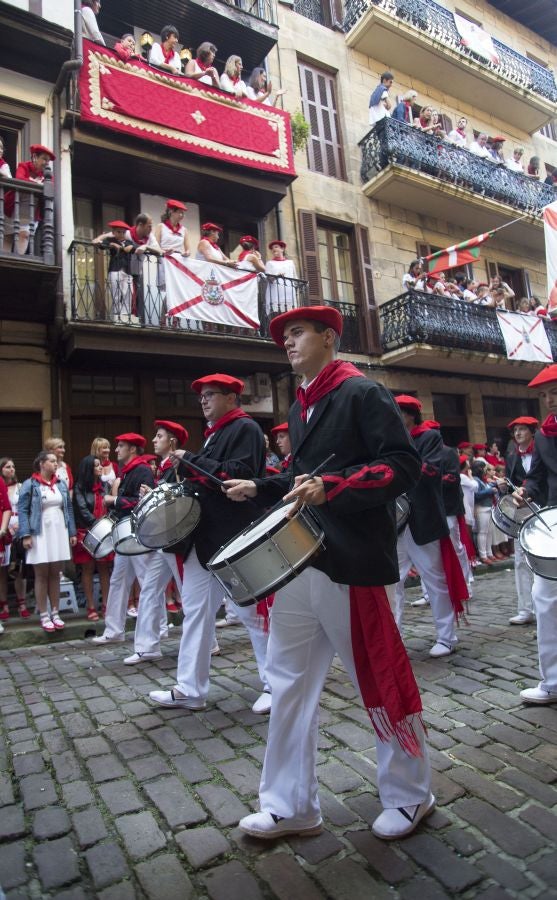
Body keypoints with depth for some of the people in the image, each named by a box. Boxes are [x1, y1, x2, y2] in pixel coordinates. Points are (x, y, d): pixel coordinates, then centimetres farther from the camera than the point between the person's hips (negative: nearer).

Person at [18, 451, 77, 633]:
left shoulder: (61, 484, 11)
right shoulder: (30, 485, -4)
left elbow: (69, 509, 12)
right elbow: (22, 511, -7)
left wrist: (72, 532, 7)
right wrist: (25, 535, -15)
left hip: (59, 533, 4)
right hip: (39, 534, -4)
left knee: (55, 574, 9)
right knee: (41, 575, 3)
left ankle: (55, 613, 17)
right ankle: (44, 617, 10)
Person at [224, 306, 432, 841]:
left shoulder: (362, 392, -7)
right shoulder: (299, 408, 17)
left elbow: (404, 465, -16)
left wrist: (331, 487, -26)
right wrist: (258, 490, 11)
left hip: (350, 562, -8)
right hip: (298, 560, 8)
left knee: (381, 683, 8)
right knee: (288, 683, 12)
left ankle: (410, 797, 33)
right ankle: (290, 806, 29)